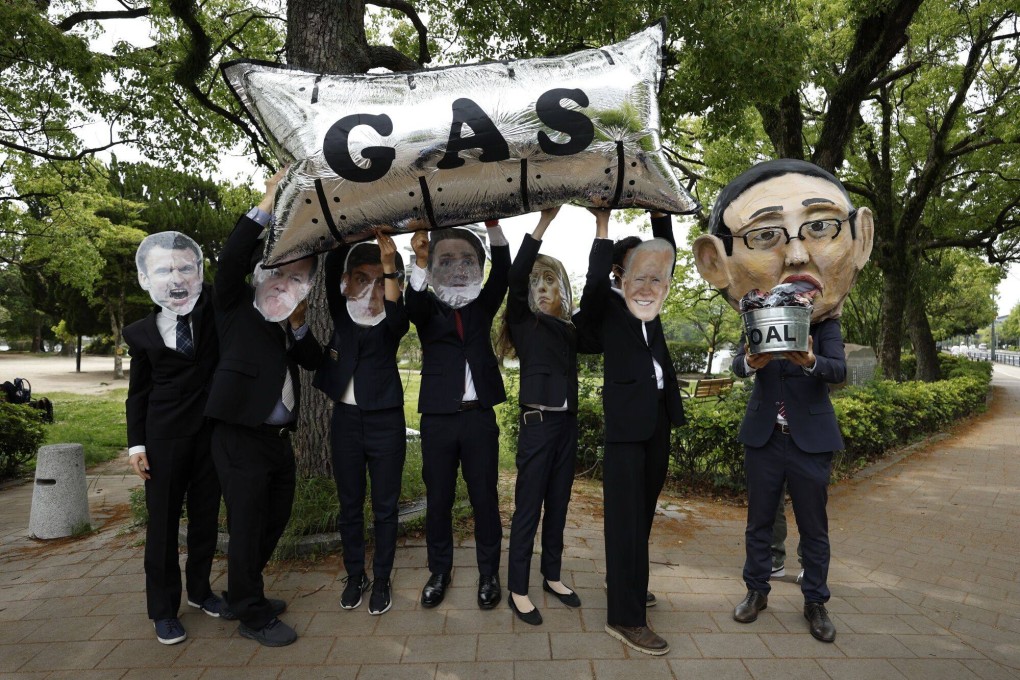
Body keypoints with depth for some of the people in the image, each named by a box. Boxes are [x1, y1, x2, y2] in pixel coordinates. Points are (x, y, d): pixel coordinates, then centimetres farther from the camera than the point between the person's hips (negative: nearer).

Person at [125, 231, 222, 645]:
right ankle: (163, 609, 24)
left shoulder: (213, 307, -3)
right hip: (165, 438, 0)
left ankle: (200, 589, 34)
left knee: (206, 517, 14)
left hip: (214, 433, 1)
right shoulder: (141, 333, -1)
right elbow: (138, 393, 4)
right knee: (163, 522, 8)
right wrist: (136, 444, -2)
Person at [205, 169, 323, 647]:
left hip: (279, 437, 7)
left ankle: (245, 593, 38)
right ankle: (252, 616, 20)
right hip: (241, 437, -7)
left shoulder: (288, 320, 14)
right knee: (247, 528, 3)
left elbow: (314, 361, 10)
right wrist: (270, 201, -20)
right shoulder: (235, 303, -2)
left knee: (275, 520, 18)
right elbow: (232, 257, -19)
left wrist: (299, 324, -5)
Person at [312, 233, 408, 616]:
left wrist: (390, 269, -34)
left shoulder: (392, 321, -3)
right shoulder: (341, 313, 3)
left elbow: (396, 319, -28)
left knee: (385, 506, 6)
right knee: (349, 505, 13)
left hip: (385, 420, -2)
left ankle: (381, 580, 23)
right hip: (345, 417, 3)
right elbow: (332, 268, -10)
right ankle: (355, 576, 30)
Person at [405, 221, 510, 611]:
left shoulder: (482, 306, 10)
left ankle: (489, 574, 21)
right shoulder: (427, 308, 5)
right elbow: (412, 305, -18)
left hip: (480, 416, 1)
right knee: (438, 500, 9)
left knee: (485, 497, 7)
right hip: (437, 417, 0)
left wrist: (493, 226, -19)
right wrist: (420, 261, -33)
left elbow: (502, 273, -5)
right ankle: (439, 572, 26)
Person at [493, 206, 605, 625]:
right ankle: (518, 591, 13)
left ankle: (552, 577, 30)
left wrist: (601, 226, -2)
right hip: (537, 422, -5)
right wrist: (543, 223, -22)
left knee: (558, 505, 15)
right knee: (528, 508, 2)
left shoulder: (571, 328, 8)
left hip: (567, 422, 5)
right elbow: (515, 278, -19)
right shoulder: (523, 322, -2)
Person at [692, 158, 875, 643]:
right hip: (763, 438, 1)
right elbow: (737, 365, -18)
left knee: (813, 527, 10)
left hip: (810, 440, -1)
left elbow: (838, 370, -21)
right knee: (759, 522, 12)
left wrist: (809, 360, -44)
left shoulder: (825, 326, -6)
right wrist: (752, 359, -43)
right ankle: (757, 591, 29)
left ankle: (816, 602, 28)